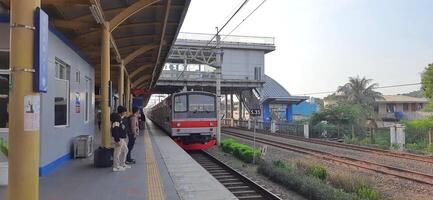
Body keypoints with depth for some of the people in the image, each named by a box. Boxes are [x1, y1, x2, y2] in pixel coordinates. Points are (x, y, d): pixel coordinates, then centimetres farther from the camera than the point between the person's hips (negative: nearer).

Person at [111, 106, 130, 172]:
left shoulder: (120, 117, 13)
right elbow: (115, 130, -24)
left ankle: (122, 164, 30)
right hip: (118, 138, -11)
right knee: (117, 152, -2)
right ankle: (116, 167, 8)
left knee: (125, 150, 19)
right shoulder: (116, 118, -19)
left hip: (122, 138, 11)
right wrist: (117, 140, -25)